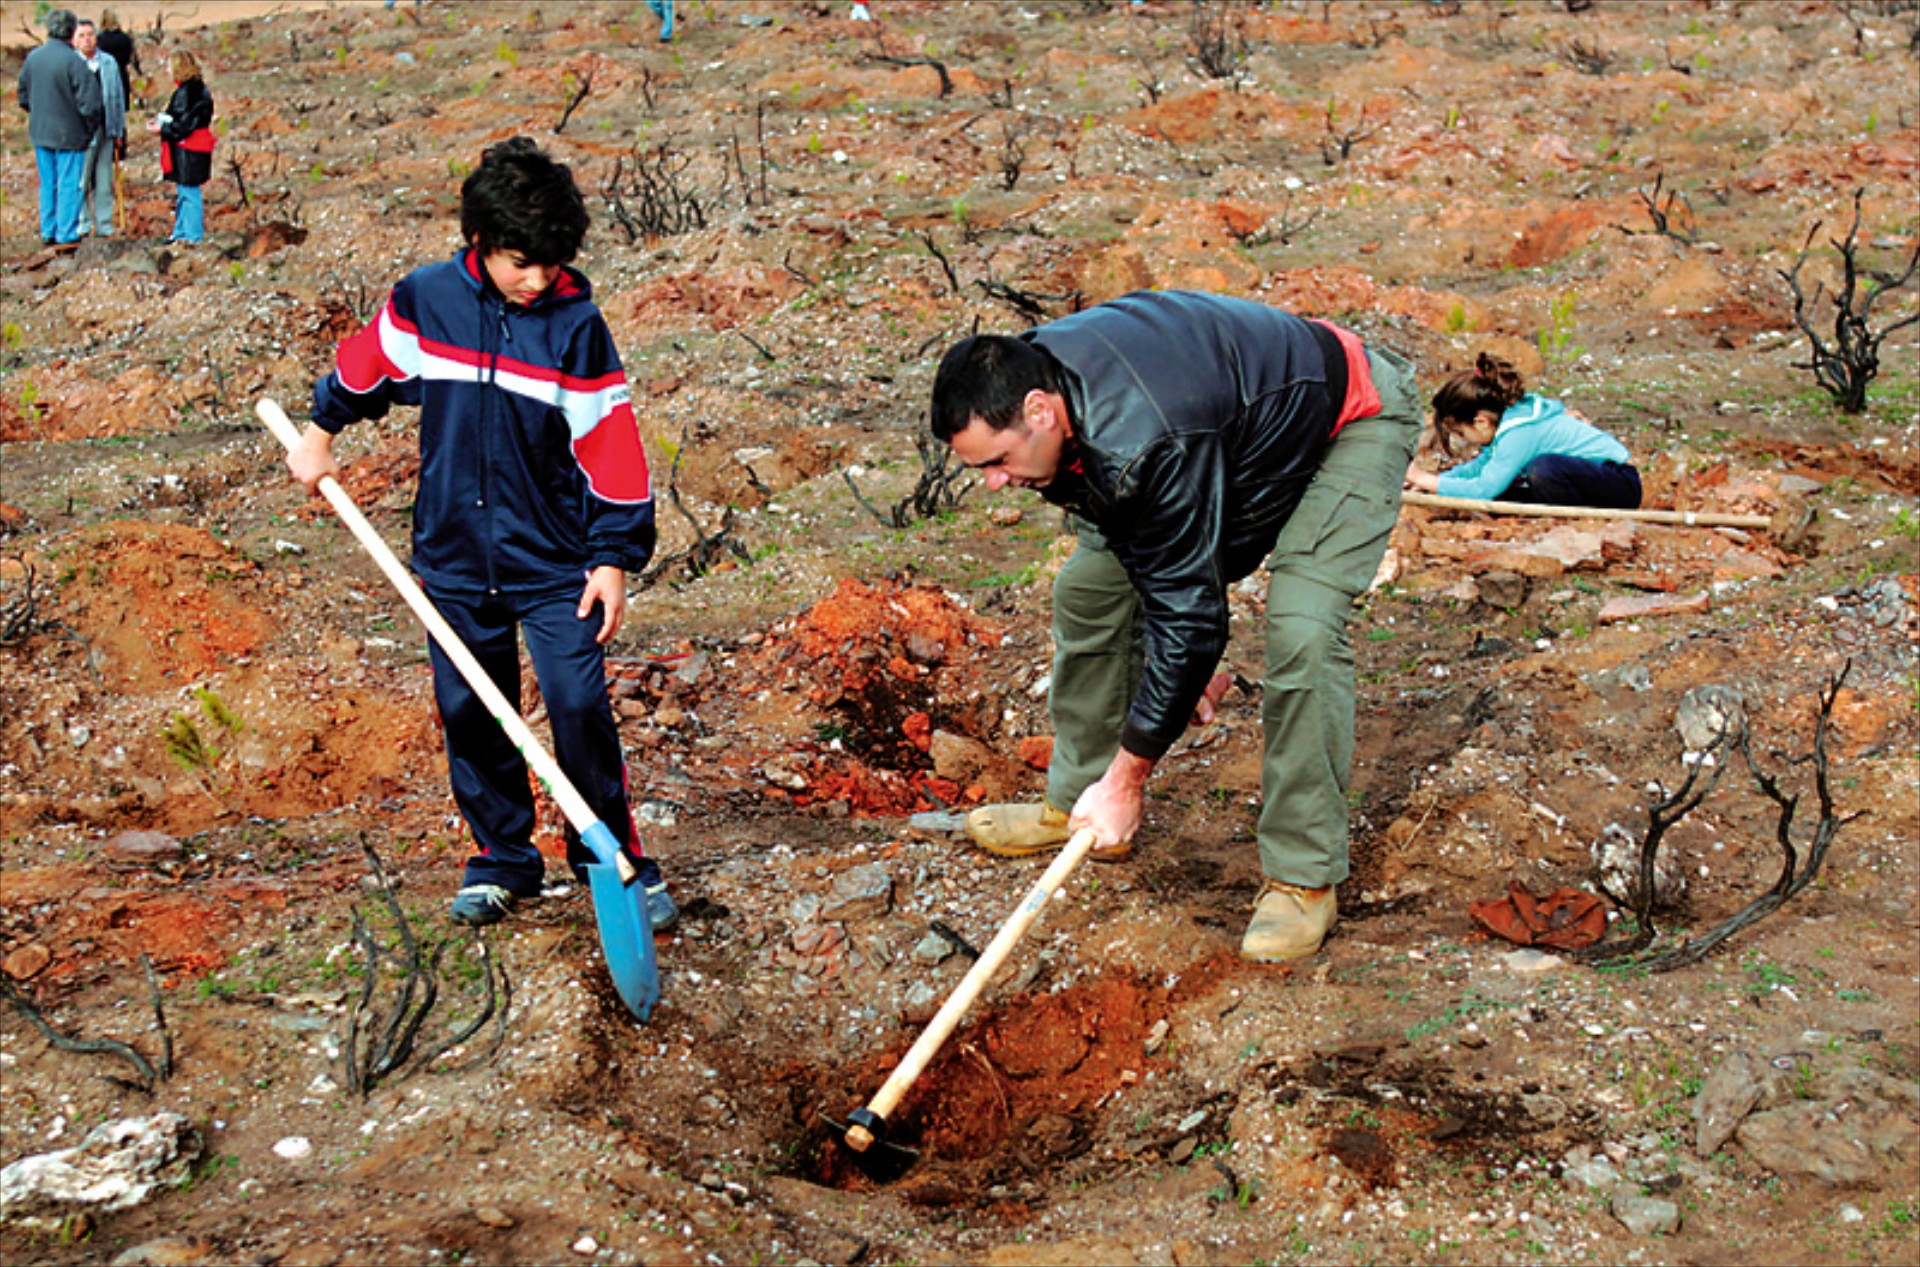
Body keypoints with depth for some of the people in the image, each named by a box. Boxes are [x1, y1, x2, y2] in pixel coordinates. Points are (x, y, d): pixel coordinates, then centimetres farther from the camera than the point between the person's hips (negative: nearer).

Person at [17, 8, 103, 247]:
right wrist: (91, 129, -3)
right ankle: (66, 234, 8)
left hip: (39, 133, 6)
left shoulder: (32, 57, 1)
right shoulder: (74, 62, -19)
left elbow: (23, 96, 11)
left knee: (47, 184, 16)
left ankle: (47, 232, 23)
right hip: (69, 134, -6)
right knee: (69, 185, 4)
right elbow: (88, 103, -20)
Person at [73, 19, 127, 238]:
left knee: (104, 181, 8)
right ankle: (82, 223, 9)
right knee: (80, 181, -1)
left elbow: (119, 97, 15)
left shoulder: (109, 63, 9)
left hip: (105, 130, 4)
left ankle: (104, 224, 15)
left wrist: (119, 131, 13)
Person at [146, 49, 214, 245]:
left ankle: (193, 235, 1)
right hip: (183, 149, 10)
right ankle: (180, 232, 25)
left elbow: (185, 125, -21)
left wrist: (162, 129, -12)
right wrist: (161, 119, 10)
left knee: (189, 192, -4)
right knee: (182, 192, 16)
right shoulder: (189, 88, 12)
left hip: (189, 152, -10)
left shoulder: (189, 91, -19)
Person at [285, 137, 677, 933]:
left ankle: (617, 863, 7)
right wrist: (321, 432, 27)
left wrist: (615, 556, -8)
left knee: (579, 707, -9)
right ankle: (503, 861, 25)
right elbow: (364, 367, 17)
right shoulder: (425, 300, -4)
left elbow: (610, 446, -7)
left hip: (555, 561, -3)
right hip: (456, 559, 3)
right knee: (469, 714, 9)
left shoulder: (576, 324, -10)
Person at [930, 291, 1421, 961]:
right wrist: (1182, 653, 3)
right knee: (1088, 586, 4)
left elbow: (1191, 613, -35)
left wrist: (1126, 778, -27)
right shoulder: (1030, 375, -16)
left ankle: (1304, 877, -14)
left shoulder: (1152, 445, -43)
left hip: (1350, 423, -8)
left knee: (1302, 633, -28)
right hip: (1243, 423, 9)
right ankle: (1076, 807, 19)